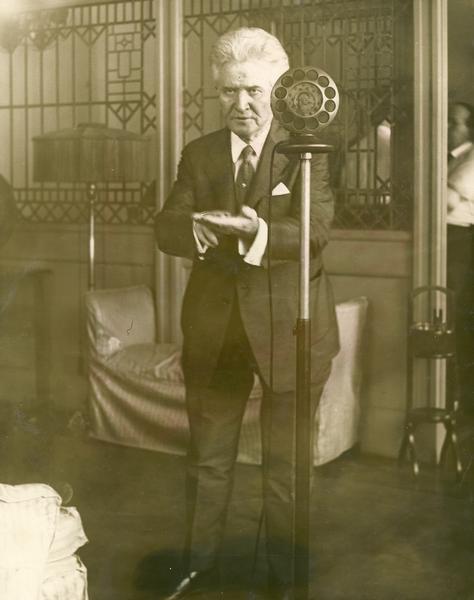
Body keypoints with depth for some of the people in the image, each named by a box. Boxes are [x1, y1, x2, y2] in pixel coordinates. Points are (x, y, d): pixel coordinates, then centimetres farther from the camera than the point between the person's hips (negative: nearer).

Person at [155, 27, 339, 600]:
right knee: (207, 459, 14)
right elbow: (165, 229, -3)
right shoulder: (198, 154, 7)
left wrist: (256, 233, -36)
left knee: (286, 464, 10)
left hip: (288, 327, -3)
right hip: (213, 326, 3)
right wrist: (195, 229, -27)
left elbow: (315, 227, -17)